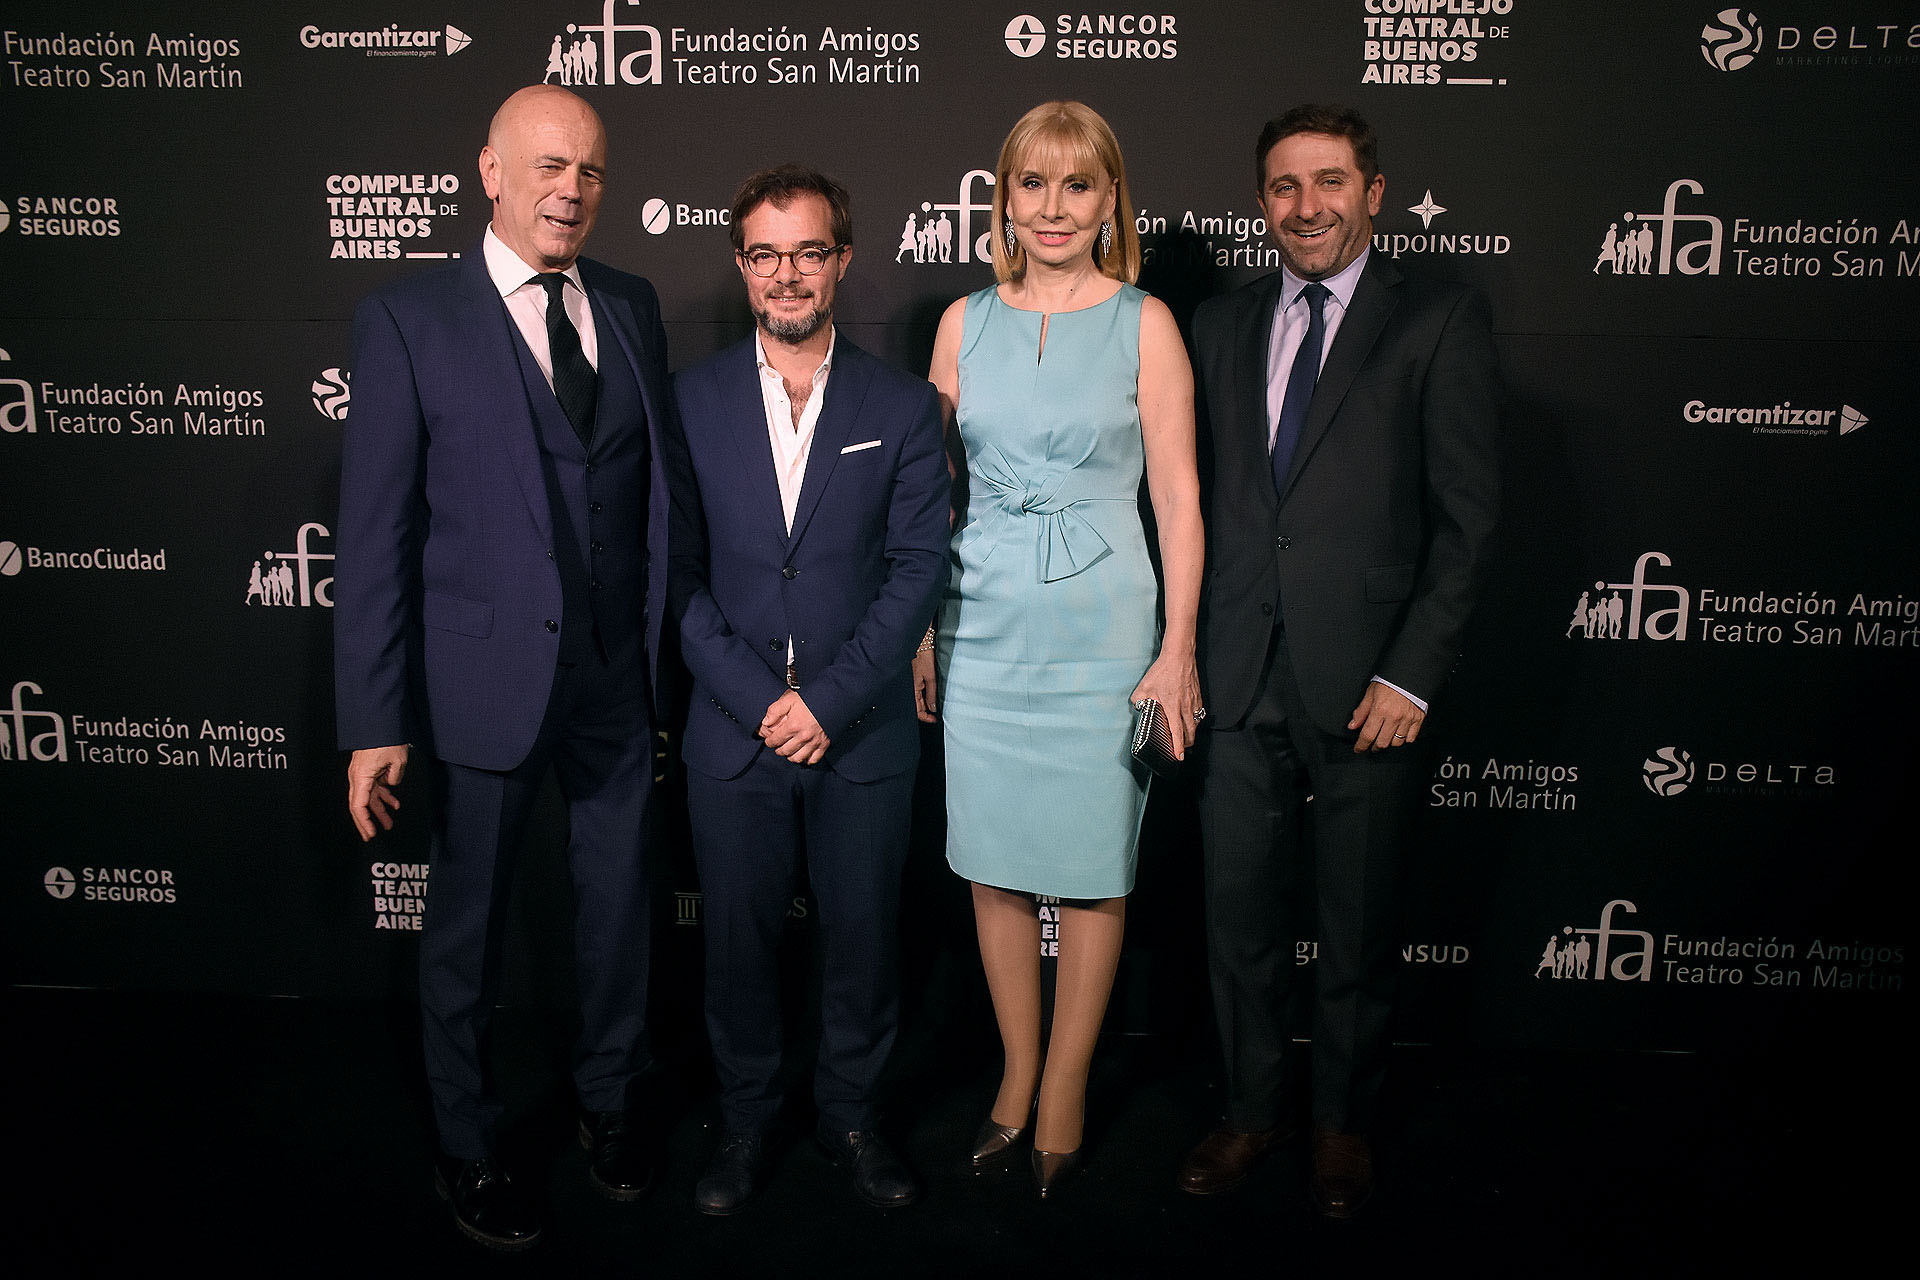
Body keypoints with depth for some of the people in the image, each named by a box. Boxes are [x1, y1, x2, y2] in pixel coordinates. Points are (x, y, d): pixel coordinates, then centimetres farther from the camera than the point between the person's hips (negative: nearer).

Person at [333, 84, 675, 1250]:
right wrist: (376, 721, -12)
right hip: (487, 675, -3)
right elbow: (376, 534, -9)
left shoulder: (633, 306, 5)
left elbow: (663, 482, 8)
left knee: (621, 903, 18)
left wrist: (672, 635, 4)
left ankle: (610, 1098, 43)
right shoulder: (410, 320, -8)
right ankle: (467, 1147, 36)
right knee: (468, 930, 13)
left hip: (619, 674, 4)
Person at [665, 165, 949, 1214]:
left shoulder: (902, 407, 1)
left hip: (864, 732, 0)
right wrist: (756, 698, -12)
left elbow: (919, 566, -4)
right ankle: (746, 1120, 33)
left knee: (862, 934, 11)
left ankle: (851, 1113, 34)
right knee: (738, 939, 12)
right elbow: (678, 571, -2)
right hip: (732, 728, 0)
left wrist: (830, 699, -12)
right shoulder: (689, 402, 2)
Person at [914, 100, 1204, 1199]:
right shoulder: (966, 322, 8)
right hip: (984, 622, 3)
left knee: (1093, 868, 5)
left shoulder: (1145, 324, -1)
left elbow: (1177, 494, -3)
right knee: (995, 862, 10)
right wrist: (919, 631, 7)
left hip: (1101, 624, -3)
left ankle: (1065, 1088, 23)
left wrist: (1178, 650, -9)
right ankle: (1018, 1074, 28)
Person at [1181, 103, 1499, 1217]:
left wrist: (1412, 676, -11)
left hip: (1366, 685, -3)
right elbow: (1202, 498, 12)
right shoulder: (1222, 325, 12)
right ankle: (1255, 1108, 34)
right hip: (1241, 680, 3)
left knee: (1358, 933, 12)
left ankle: (1344, 1124, 34)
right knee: (1241, 919, 12)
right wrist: (1185, 649, 5)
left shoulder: (1442, 321, -1)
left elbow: (1468, 516, -5)